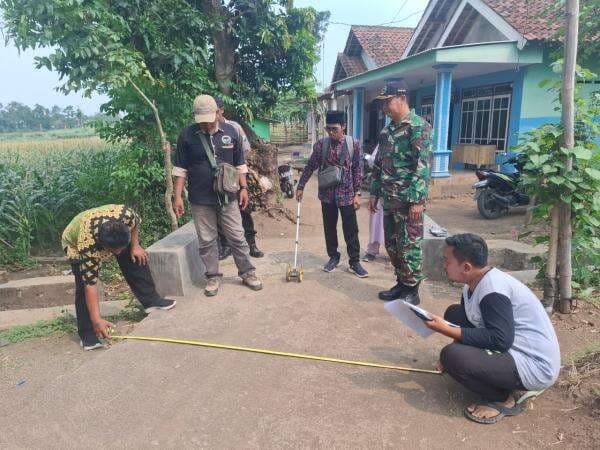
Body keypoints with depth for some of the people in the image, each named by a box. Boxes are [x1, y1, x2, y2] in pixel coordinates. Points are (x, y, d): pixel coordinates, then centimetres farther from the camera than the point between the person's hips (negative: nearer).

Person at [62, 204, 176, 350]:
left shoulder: (125, 214, -40)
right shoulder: (87, 247, -44)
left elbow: (135, 222, -12)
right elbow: (90, 285, -38)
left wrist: (135, 246, -14)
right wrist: (96, 320, -38)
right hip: (75, 243, -4)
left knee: (136, 259, -2)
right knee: (84, 286, -17)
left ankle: (151, 300, 13)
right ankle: (87, 334, -7)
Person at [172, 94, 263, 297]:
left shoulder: (230, 132, 2)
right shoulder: (187, 135, -3)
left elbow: (239, 164, 10)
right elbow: (181, 168, 0)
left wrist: (243, 188, 5)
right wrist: (177, 196, -4)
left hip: (228, 197, 1)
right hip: (200, 200, -1)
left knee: (237, 237, 8)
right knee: (207, 240, 8)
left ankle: (247, 273, 22)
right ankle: (213, 277, 23)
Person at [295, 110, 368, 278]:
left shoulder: (354, 144, -4)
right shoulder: (321, 144, -1)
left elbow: (358, 170, -3)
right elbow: (310, 166, 5)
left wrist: (357, 193, -6)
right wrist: (300, 186, 6)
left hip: (347, 194, -2)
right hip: (327, 194, 2)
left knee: (351, 229, 3)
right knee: (329, 228, 12)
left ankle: (355, 262, 15)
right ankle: (333, 257, 29)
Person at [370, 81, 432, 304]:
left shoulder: (419, 126, -10)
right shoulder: (386, 130, 15)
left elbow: (422, 166, -17)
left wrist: (418, 200, -22)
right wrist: (374, 193, 16)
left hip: (408, 200, -8)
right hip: (389, 199, 8)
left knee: (409, 246, -1)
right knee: (392, 244, 14)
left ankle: (412, 290, 13)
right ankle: (401, 283, 28)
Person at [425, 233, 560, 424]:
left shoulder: (493, 290, -25)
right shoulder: (474, 284, 3)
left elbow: (500, 340, -29)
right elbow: (467, 322, 14)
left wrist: (447, 330, -26)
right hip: (512, 348, 10)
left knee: (452, 355, -28)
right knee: (453, 313, 10)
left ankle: (504, 400, -2)